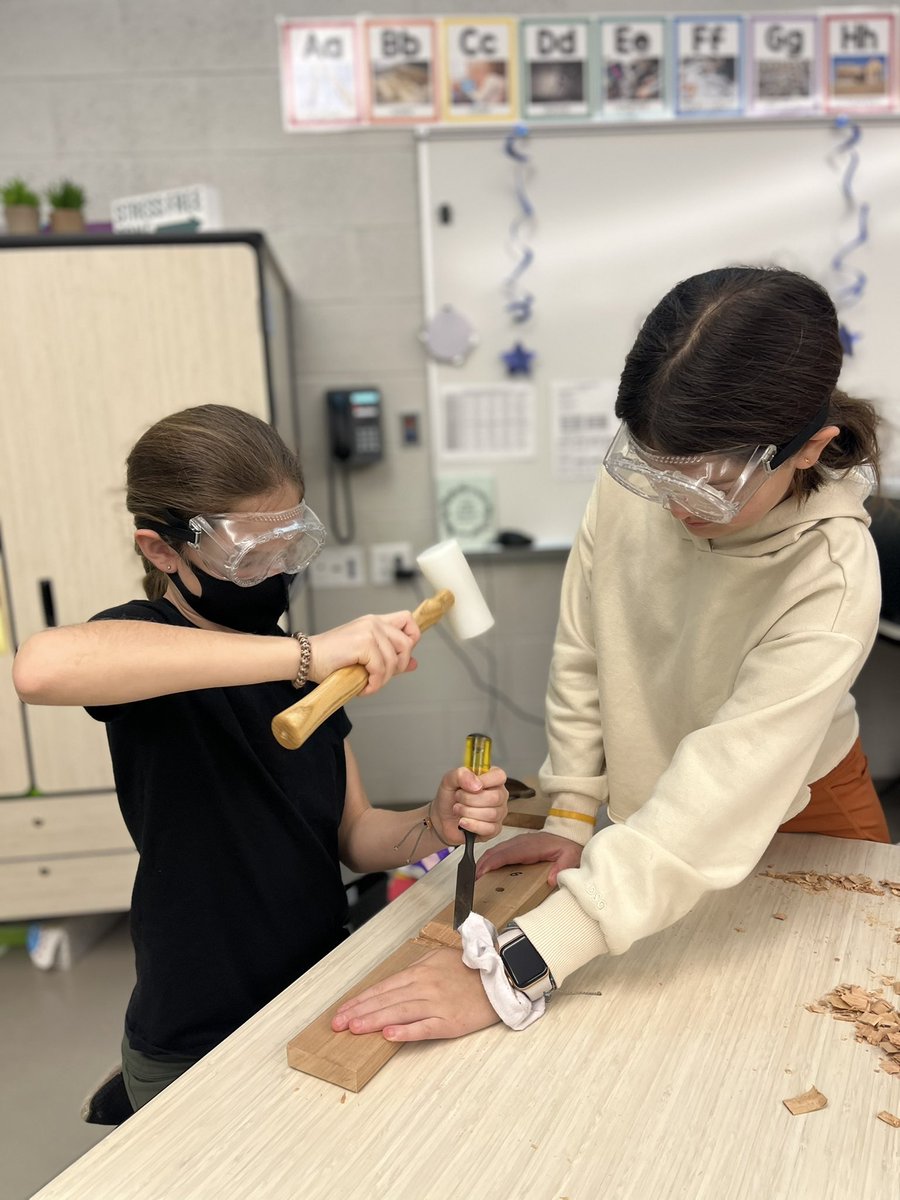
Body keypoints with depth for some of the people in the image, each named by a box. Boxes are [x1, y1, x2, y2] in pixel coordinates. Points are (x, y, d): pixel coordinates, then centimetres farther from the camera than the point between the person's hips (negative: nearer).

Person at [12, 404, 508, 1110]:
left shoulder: (306, 663, 1)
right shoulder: (151, 641, -17)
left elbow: (353, 834, 2)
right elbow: (41, 668, -42)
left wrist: (433, 826, -18)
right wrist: (302, 656, -45)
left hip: (323, 997, 6)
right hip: (198, 1052, -6)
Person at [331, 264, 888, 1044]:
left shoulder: (832, 578, -34)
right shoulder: (635, 479, -24)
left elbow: (716, 803, -40)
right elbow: (582, 655, -12)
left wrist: (513, 973, -44)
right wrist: (571, 814, -11)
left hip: (794, 820, -2)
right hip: (646, 804, 3)